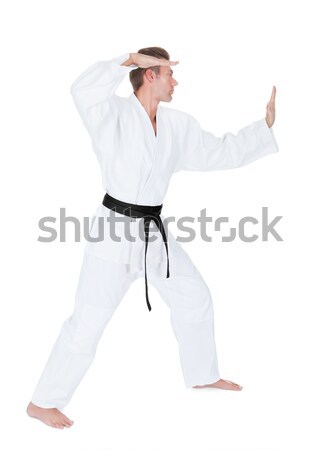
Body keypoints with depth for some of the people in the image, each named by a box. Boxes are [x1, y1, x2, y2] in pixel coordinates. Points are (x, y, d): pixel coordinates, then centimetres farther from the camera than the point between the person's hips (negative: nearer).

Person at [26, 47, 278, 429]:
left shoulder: (177, 124, 6)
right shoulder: (115, 114, -13)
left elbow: (221, 152, 13)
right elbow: (84, 91, -34)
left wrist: (267, 124, 12)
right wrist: (131, 59, -28)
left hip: (154, 231, 8)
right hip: (116, 231, -7)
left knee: (195, 297, 19)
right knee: (88, 321, -6)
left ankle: (203, 376, 40)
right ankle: (42, 402, 10)